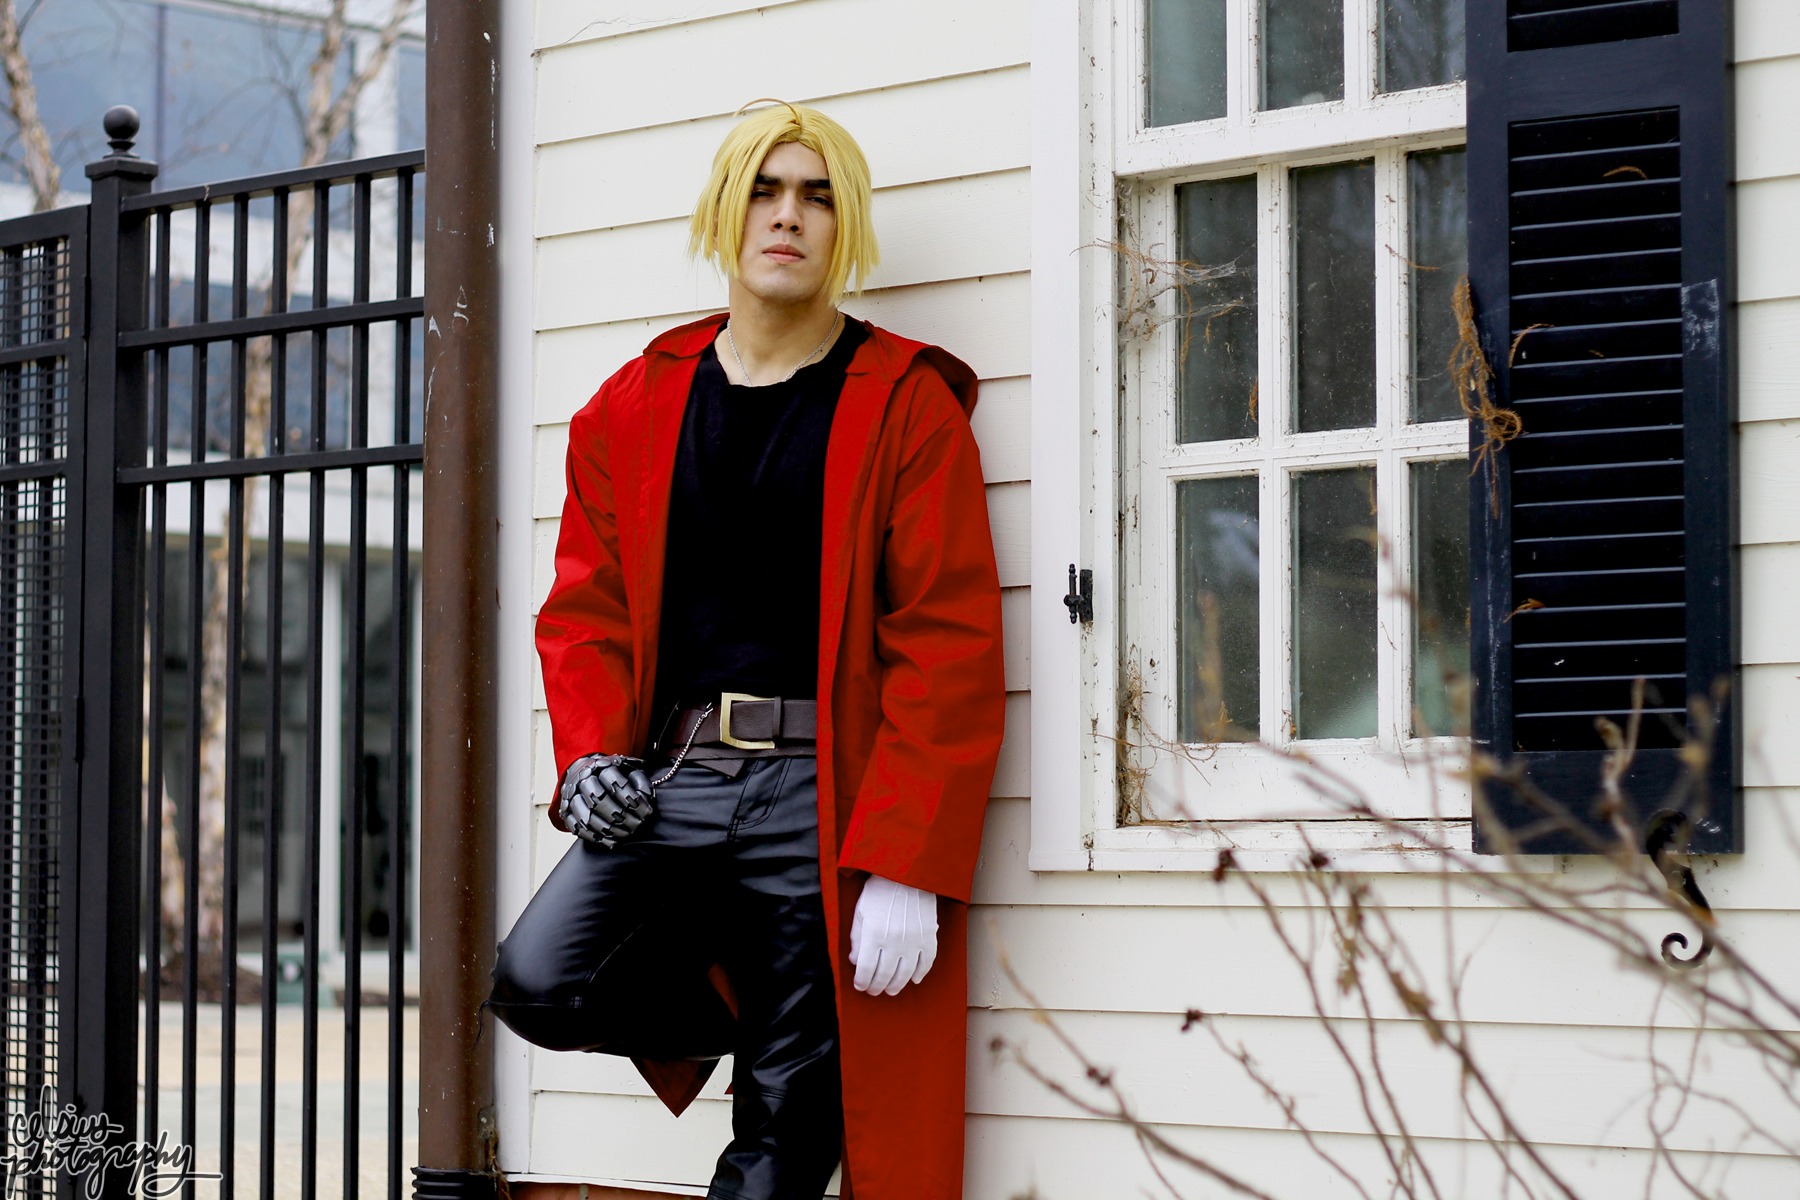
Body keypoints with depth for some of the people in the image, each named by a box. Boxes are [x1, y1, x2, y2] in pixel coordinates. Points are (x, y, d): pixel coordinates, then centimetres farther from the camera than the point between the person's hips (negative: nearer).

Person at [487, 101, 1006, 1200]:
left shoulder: (905, 405, 1)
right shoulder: (635, 405, 14)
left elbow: (948, 643, -6)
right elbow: (586, 605, 18)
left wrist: (905, 867, -14)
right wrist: (592, 753, -2)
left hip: (820, 792, -3)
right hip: (668, 779, 4)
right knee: (538, 982, -19)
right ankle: (738, 1015, 10)